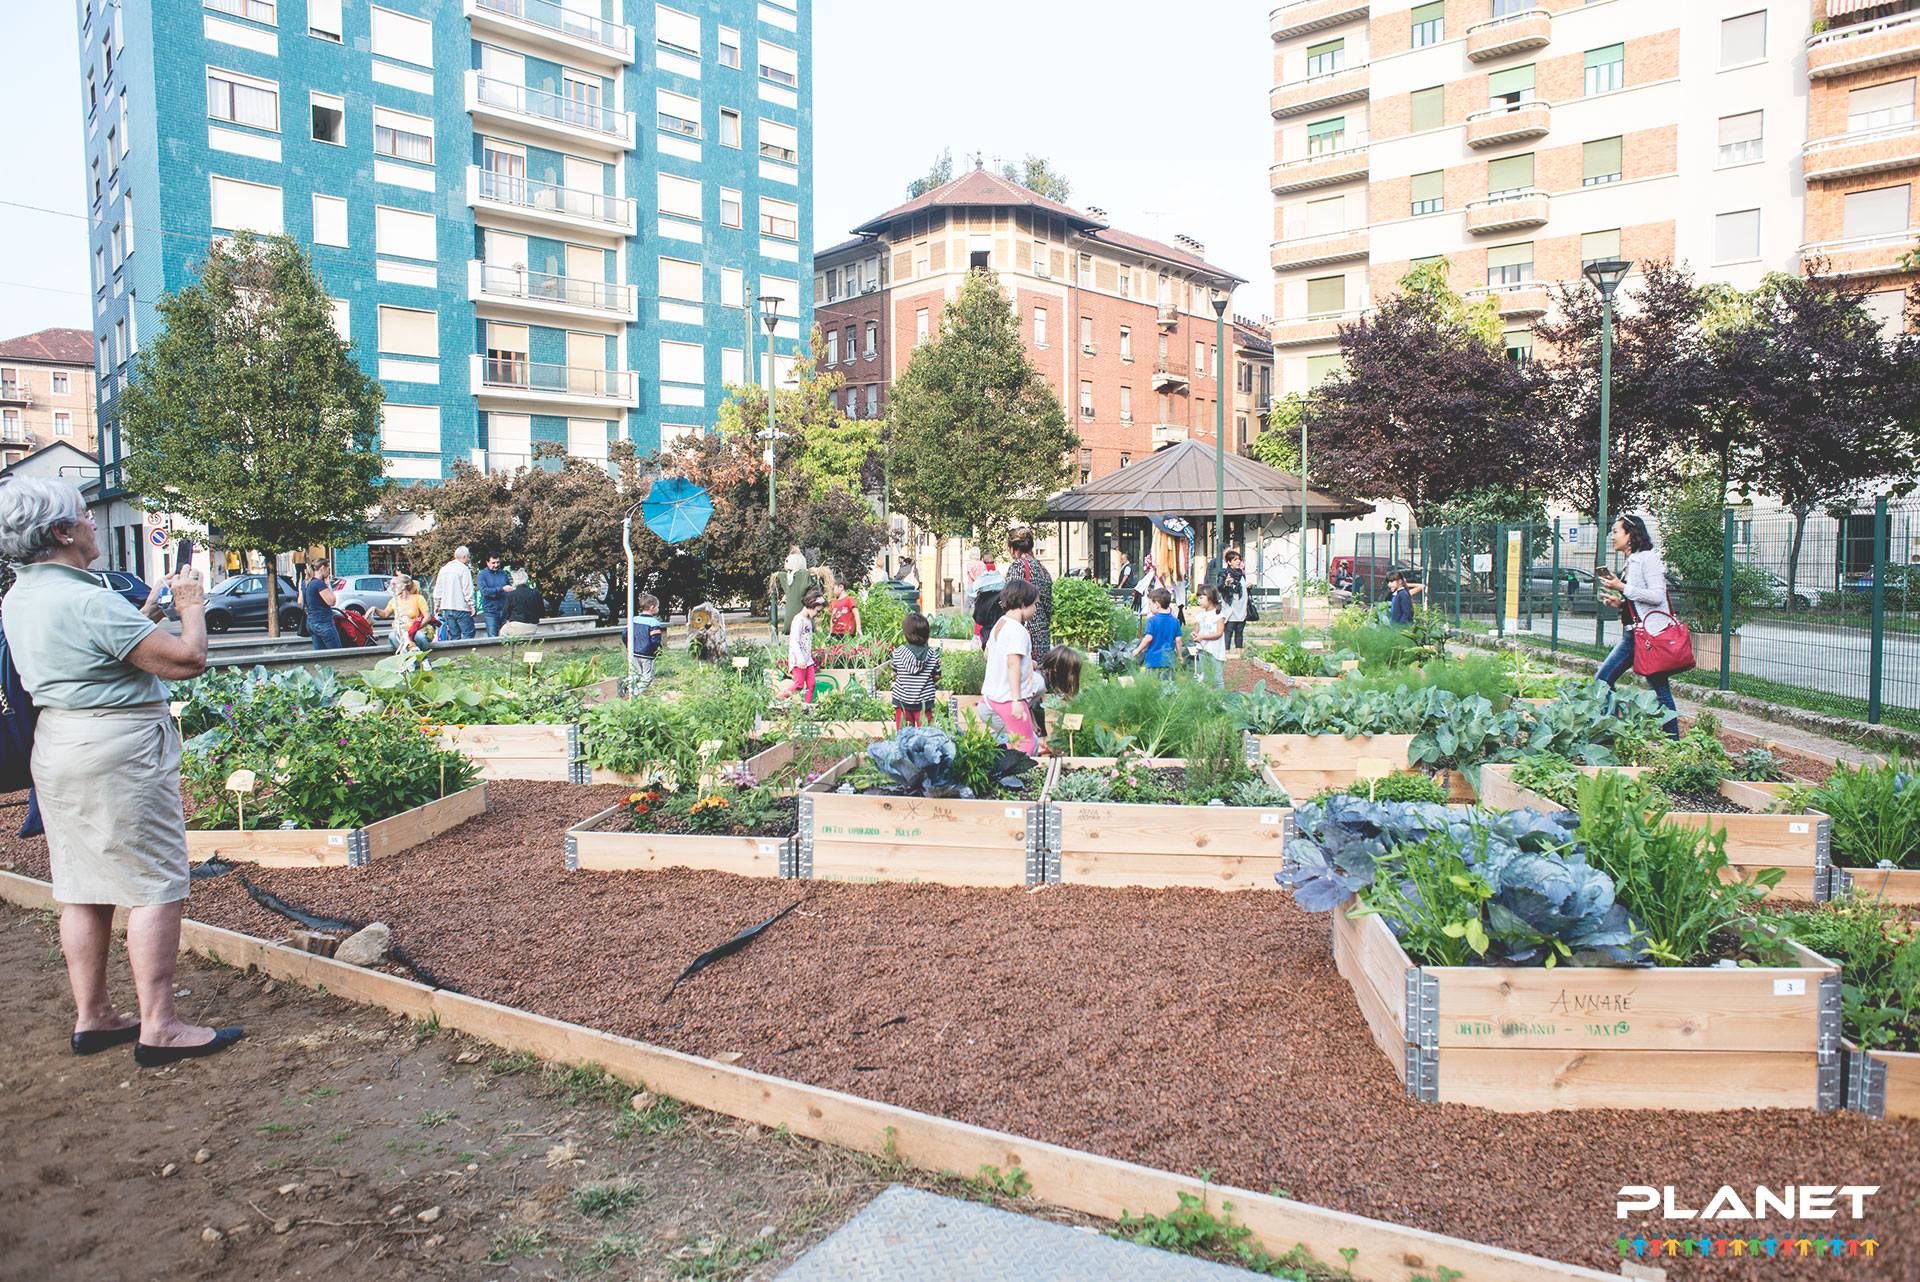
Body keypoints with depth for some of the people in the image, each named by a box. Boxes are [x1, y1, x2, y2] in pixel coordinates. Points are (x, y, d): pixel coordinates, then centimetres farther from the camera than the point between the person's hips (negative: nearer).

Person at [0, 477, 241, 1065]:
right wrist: (192, 608, -3)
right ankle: (158, 1027, 0)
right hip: (119, 749, -10)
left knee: (82, 888, 15)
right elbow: (187, 660, -21)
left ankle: (92, 1017, 24)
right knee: (155, 887, -3)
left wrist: (148, 611, 17)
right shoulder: (89, 601, -21)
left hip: (57, 740, 10)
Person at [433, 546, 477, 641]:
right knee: (468, 633, -5)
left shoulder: (444, 569, 14)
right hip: (461, 608, -7)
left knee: (453, 635, 8)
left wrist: (437, 605, 23)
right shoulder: (463, 569, -8)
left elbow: (437, 589, 17)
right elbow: (468, 589, -13)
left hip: (446, 608, 7)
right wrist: (471, 605, -10)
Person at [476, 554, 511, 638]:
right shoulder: (482, 575, 0)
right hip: (491, 612, -4)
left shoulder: (503, 573, 12)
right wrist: (502, 589, -21)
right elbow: (484, 591, -14)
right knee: (493, 638, -6)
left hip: (505, 611, 4)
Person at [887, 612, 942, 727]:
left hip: (902, 700, 0)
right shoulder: (933, 654, -8)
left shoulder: (898, 653, -9)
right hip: (924, 700, 0)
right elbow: (937, 677, -1)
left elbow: (894, 675, 1)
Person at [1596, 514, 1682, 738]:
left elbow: (1657, 596, -18)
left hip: (1651, 634, -10)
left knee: (1661, 691, -4)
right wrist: (1619, 603, 8)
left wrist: (1622, 588, -15)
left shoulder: (1648, 558, -8)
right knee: (1602, 680, 5)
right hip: (1631, 635, 10)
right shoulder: (1630, 563, 18)